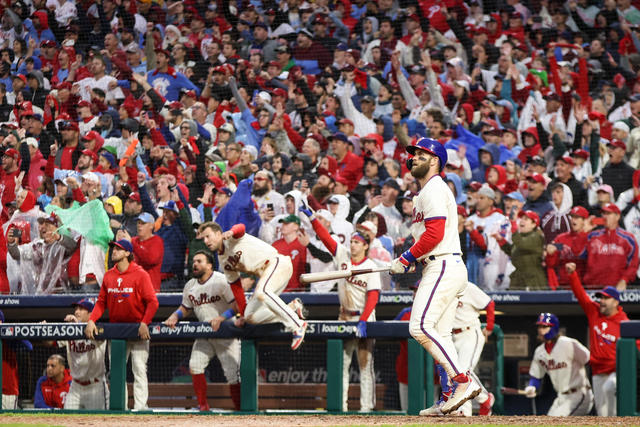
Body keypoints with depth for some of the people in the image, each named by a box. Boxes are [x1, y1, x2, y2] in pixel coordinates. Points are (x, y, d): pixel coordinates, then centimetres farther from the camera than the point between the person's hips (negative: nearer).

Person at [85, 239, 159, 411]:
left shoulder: (140, 275, -7)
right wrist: (91, 320, -6)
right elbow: (101, 302, 10)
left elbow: (152, 302, -12)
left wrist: (144, 323, -23)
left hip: (138, 330, -5)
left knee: (139, 369, -8)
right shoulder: (109, 276, 8)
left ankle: (140, 406, -9)